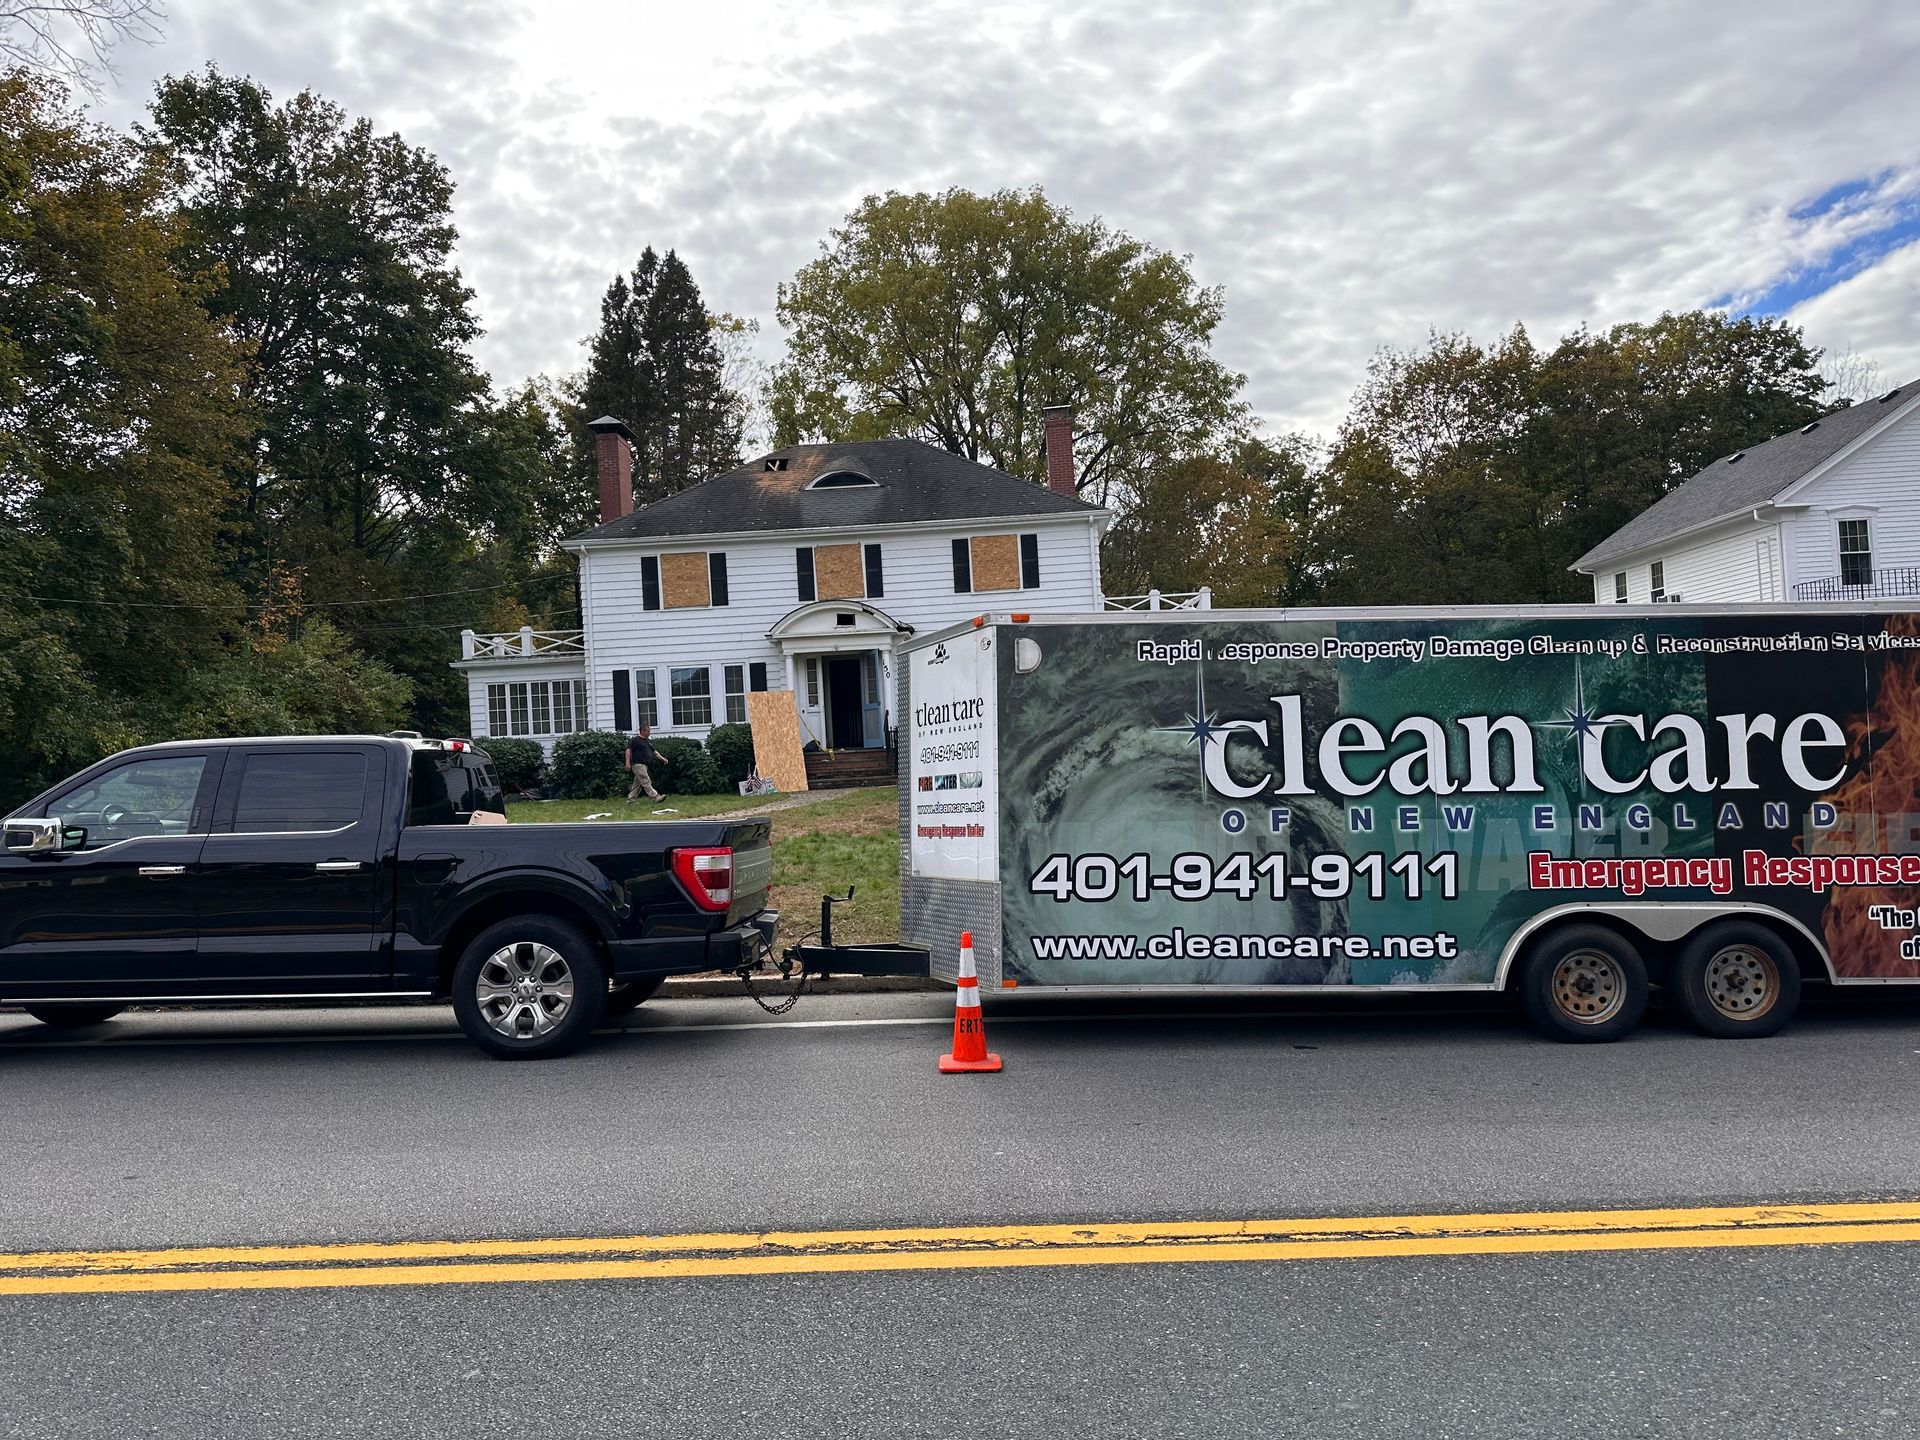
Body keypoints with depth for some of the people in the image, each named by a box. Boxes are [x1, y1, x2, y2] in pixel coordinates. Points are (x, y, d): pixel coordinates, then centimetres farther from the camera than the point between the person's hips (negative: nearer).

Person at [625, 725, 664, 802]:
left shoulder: (648, 741, 18)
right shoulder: (636, 740, -7)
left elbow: (654, 751, 25)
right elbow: (628, 750, -11)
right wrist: (628, 762, -19)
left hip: (645, 765, 9)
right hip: (638, 764, -9)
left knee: (637, 783, 12)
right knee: (646, 782, -12)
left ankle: (631, 798, 17)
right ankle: (655, 797, -20)